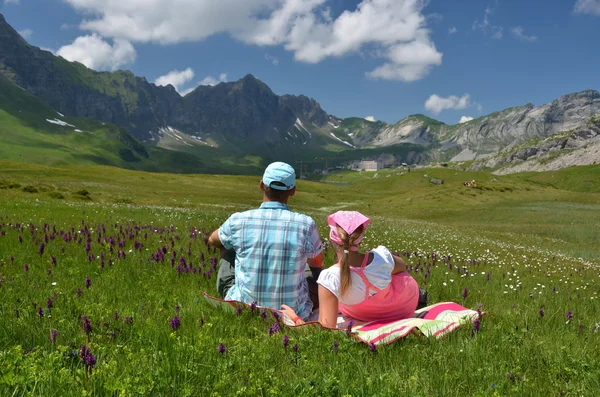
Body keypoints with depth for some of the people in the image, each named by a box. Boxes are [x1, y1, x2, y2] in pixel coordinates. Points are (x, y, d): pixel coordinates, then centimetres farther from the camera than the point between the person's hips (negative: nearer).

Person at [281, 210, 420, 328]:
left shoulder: (330, 279, -42)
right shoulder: (382, 257, -34)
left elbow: (327, 327, -40)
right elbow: (402, 266, -8)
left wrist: (295, 318, -26)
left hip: (364, 316, 0)